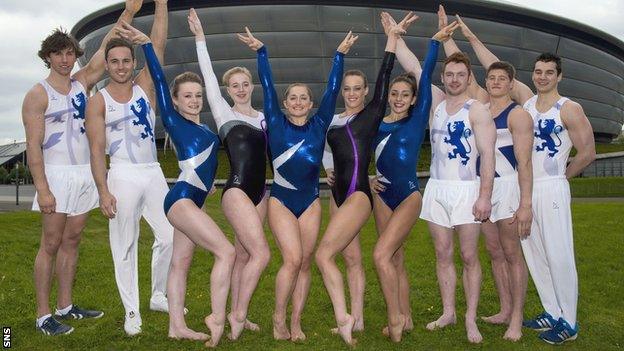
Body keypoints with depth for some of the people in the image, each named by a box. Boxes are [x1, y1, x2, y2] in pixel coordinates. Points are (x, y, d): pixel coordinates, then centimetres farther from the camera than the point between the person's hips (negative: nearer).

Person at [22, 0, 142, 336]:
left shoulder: (82, 82, 10)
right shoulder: (38, 95, -7)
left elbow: (106, 49, 4)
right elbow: (33, 145, -12)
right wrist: (42, 188, -19)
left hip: (84, 175, 6)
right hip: (57, 175, -6)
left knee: (71, 242, 11)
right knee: (51, 245, -3)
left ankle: (65, 306, 21)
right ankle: (43, 315, 4)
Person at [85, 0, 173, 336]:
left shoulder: (144, 85, 5)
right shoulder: (98, 101, -3)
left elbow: (158, 43, -2)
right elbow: (97, 149, -7)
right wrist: (104, 191, -14)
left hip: (154, 173, 4)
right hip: (123, 177, -3)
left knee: (170, 237, 4)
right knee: (125, 246, 2)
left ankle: (159, 296, 23)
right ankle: (131, 311, 13)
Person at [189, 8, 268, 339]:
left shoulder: (263, 118, 14)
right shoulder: (224, 113, 1)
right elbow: (208, 77, -5)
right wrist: (200, 38, -7)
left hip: (259, 192, 5)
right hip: (236, 191, -5)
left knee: (243, 255, 11)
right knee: (262, 253, -15)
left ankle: (237, 315, 20)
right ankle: (239, 314, -2)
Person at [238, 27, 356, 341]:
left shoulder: (319, 125, 5)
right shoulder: (276, 124, 1)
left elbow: (332, 89, 4)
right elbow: (267, 86, -1)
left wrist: (340, 55, 3)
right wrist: (261, 51, -2)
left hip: (310, 202, 3)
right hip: (281, 200, -3)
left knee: (304, 263, 4)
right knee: (293, 259, -13)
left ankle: (295, 322, 13)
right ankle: (278, 318, 4)